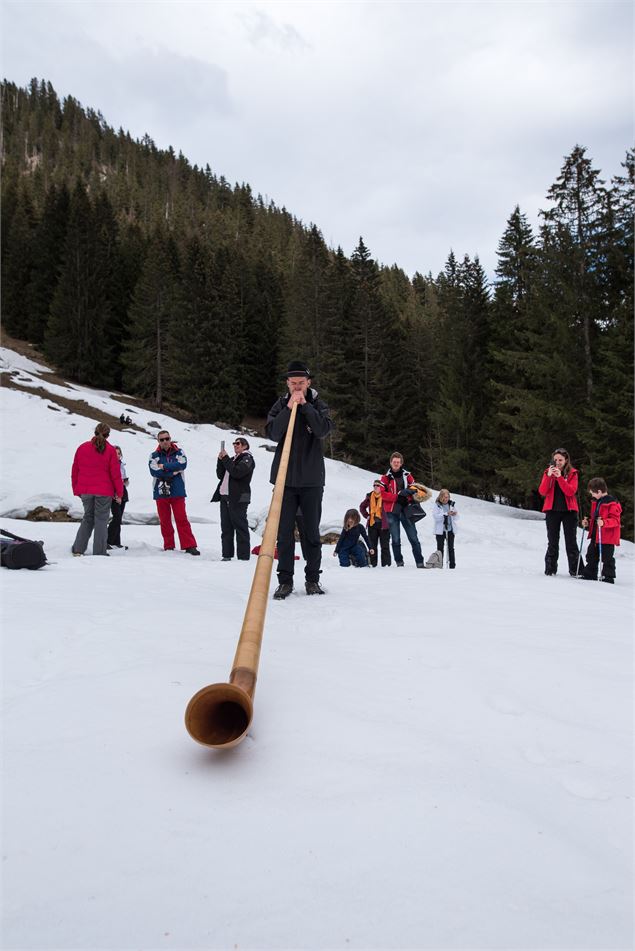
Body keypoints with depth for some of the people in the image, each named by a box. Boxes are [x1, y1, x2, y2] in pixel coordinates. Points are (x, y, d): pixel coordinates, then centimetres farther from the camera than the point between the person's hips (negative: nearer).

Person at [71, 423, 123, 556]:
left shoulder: (82, 448, 6)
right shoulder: (110, 450, -5)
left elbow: (74, 471, 10)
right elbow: (116, 473, -5)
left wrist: (76, 490, 19)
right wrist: (119, 493, 2)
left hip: (85, 491, 4)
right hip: (104, 492, -4)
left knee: (88, 518, 17)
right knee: (101, 520, 2)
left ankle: (78, 549, 12)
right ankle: (99, 552, 2)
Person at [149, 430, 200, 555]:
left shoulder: (179, 453, 6)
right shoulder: (154, 456, 5)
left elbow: (182, 464, -14)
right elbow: (154, 471, -11)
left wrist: (164, 466, -12)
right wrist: (174, 471, -10)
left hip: (177, 492, -1)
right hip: (160, 492, 1)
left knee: (182, 519, -4)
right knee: (164, 521, 7)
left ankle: (189, 546, -4)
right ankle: (168, 546, 16)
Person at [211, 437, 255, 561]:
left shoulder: (247, 458, -1)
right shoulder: (232, 458, 23)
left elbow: (236, 472, -18)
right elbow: (220, 475, 17)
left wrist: (225, 458, -10)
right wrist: (220, 460, 4)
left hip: (238, 498, -8)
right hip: (225, 496, 8)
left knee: (240, 527, -7)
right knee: (226, 528, 8)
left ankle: (243, 556, -6)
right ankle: (227, 554, 13)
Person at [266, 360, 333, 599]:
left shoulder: (318, 405, 5)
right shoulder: (280, 405, 6)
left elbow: (324, 430, -13)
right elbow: (273, 434, -9)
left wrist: (305, 405, -16)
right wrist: (289, 409, -17)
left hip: (312, 478, 0)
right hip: (285, 478, 0)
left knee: (312, 531, 7)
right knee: (284, 532, 2)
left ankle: (312, 578, 17)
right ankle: (285, 580, 10)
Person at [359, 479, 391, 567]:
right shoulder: (370, 497, 8)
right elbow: (362, 506, 22)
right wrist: (366, 515, 11)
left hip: (383, 524, -4)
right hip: (372, 523, 4)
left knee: (385, 545, 0)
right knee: (372, 544, 8)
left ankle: (386, 563, 4)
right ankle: (373, 563, 15)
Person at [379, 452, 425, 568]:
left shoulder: (407, 475, 8)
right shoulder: (386, 477, 3)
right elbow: (383, 494, -6)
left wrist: (408, 496, -10)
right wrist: (397, 496, -15)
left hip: (406, 510, 1)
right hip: (392, 511, -1)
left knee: (413, 537, -2)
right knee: (395, 539, 3)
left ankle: (419, 562, 0)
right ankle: (399, 562, 11)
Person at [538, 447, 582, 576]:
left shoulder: (572, 473, 2)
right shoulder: (548, 472, 6)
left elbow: (571, 491, -12)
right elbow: (542, 492, -6)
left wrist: (559, 477, -20)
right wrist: (549, 476, -17)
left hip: (569, 510, -1)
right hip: (552, 510, 1)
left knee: (571, 541, 0)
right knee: (552, 542, 3)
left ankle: (575, 570, 4)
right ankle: (550, 568, 8)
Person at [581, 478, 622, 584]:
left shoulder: (612, 503, -16)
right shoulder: (596, 502, 12)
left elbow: (615, 520, -21)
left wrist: (604, 522, -34)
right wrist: (588, 523, 14)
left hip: (608, 537, -9)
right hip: (596, 535, 9)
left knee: (607, 557, -2)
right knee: (591, 555, 14)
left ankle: (608, 577, 7)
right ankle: (590, 574, 23)